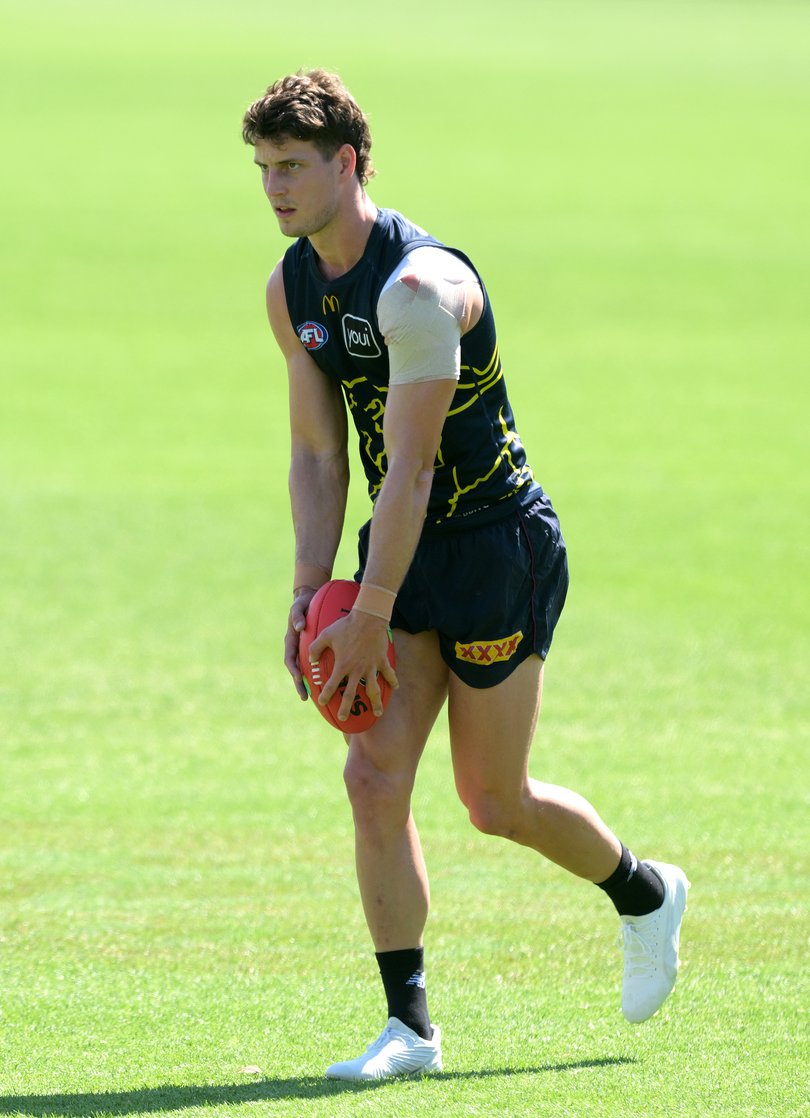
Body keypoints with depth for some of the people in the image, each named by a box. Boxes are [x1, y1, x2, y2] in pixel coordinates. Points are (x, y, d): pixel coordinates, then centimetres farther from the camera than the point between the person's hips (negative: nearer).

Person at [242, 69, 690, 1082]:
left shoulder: (418, 286, -24)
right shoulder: (292, 290, 2)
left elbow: (409, 468, -25)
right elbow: (318, 456, 8)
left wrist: (369, 618, -24)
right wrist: (310, 594, -3)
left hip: (499, 540, -7)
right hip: (408, 545, 7)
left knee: (495, 803, 4)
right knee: (375, 778, -7)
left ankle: (645, 895, 33)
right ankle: (409, 1027, -3)